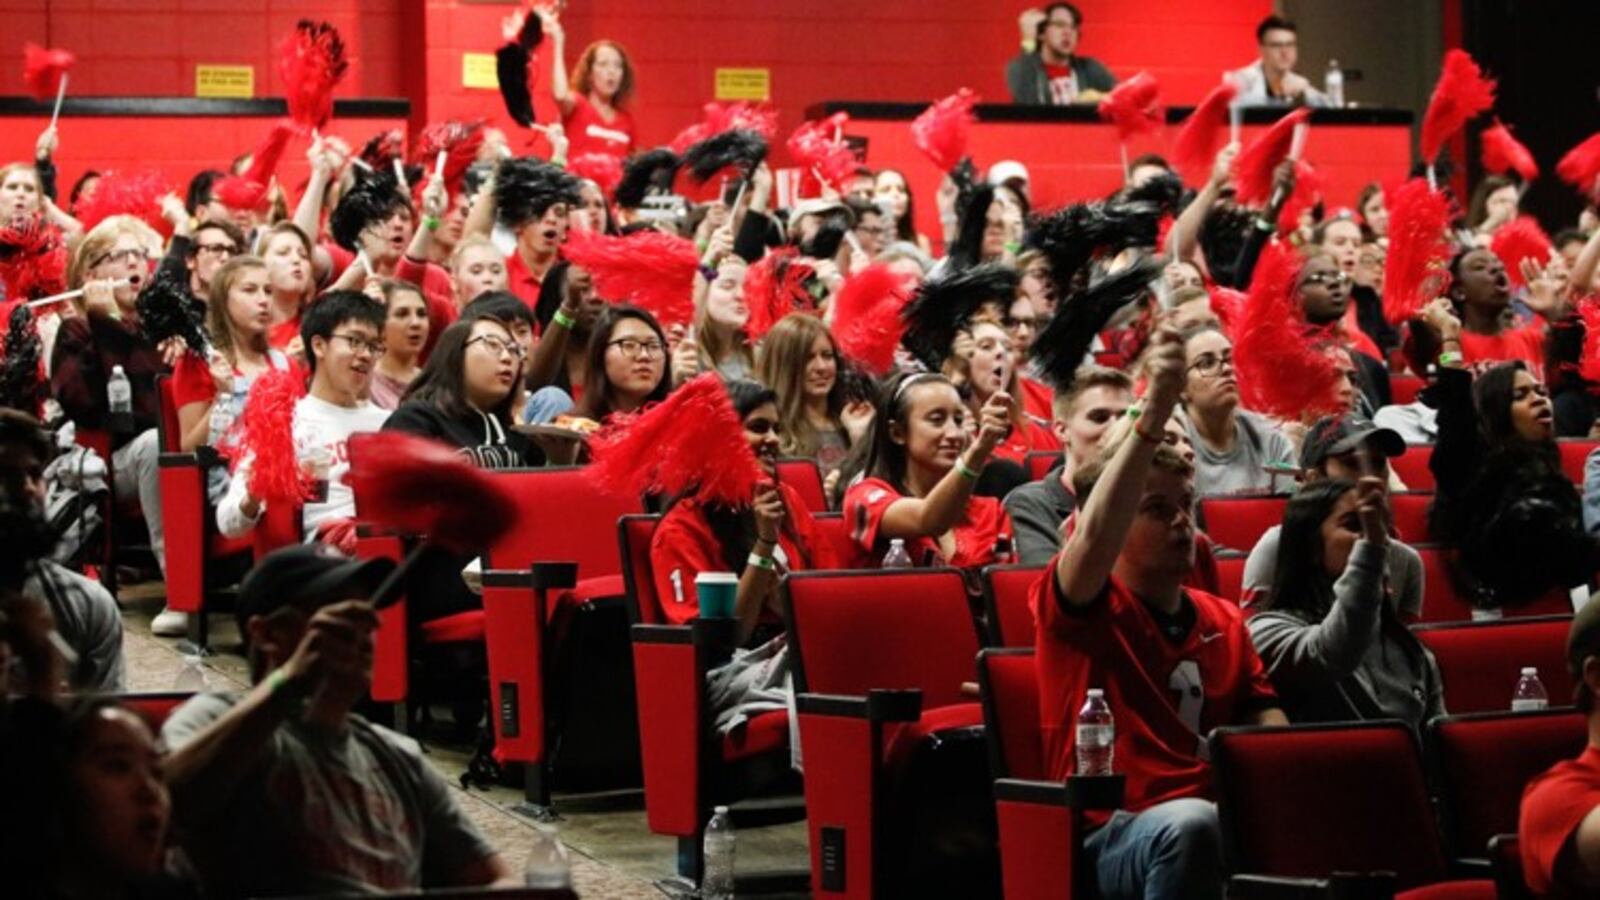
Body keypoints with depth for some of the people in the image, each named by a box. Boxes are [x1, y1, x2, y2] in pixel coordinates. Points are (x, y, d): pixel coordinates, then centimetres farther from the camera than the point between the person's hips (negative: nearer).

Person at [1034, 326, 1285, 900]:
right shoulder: (1079, 606, 3)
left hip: (1219, 821, 5)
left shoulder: (1224, 620, 21)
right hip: (1108, 835, -5)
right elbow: (1094, 539, -19)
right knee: (1190, 824, -39)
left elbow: (1265, 722, 16)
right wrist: (1155, 411, -26)